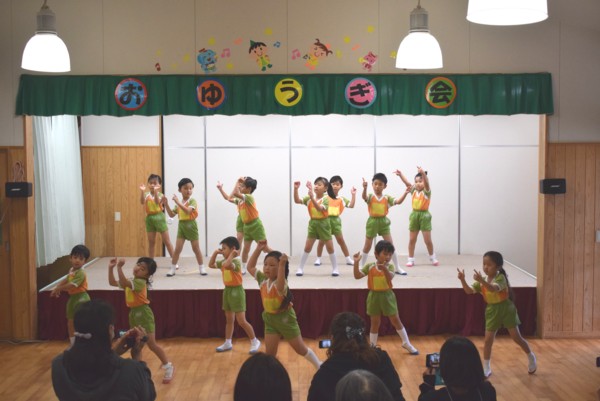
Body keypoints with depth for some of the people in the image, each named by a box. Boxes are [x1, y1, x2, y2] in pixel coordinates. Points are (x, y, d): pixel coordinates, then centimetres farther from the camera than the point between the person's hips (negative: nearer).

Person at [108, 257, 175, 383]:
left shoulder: (140, 282, -19)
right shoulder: (130, 281, 9)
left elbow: (124, 283, -33)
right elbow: (113, 282, 13)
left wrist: (119, 267, -36)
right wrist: (111, 268, 2)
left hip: (144, 314, -9)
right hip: (133, 314, 9)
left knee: (152, 344, -8)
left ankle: (168, 367, 5)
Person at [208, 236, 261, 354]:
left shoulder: (236, 261, -20)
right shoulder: (223, 261, 8)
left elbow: (227, 265, -39)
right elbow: (211, 265, 15)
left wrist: (232, 255, -28)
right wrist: (215, 253, 6)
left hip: (236, 291, -9)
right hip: (227, 290, 9)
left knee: (241, 321, -6)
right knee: (229, 319, 16)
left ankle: (255, 341, 7)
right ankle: (228, 343, 24)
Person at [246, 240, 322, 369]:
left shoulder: (281, 283, -27)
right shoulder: (263, 279, -6)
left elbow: (280, 286, -52)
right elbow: (250, 267, 2)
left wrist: (282, 265, -66)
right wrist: (258, 249, -8)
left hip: (285, 318, -5)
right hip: (270, 319, 5)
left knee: (300, 349, 11)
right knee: (270, 353, 1)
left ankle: (319, 366, 34)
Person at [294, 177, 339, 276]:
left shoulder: (325, 199, -13)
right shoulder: (309, 198, 1)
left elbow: (320, 208, -30)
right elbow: (297, 201, -6)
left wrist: (312, 197, -42)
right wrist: (296, 189, -19)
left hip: (323, 224, -3)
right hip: (313, 223, 3)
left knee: (330, 247, 4)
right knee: (307, 247, 3)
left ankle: (335, 268, 15)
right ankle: (300, 268, 9)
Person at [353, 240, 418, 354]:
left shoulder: (390, 267, -7)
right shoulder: (369, 267, -5)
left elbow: (390, 277, -27)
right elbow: (357, 276, -12)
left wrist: (384, 269, -46)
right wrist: (356, 263, -24)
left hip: (387, 296, 0)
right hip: (374, 297, 0)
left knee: (396, 320, 8)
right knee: (375, 323, 7)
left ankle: (406, 343, 25)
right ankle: (372, 347, 17)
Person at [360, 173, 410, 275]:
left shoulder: (387, 198, 0)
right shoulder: (370, 197, -6)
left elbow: (398, 201, -11)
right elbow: (364, 197, -29)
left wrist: (405, 193, -27)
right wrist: (364, 188, -50)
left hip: (384, 222, 2)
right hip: (372, 222, -1)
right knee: (367, 246, 8)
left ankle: (397, 268, 10)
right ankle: (361, 266, 22)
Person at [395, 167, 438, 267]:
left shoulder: (426, 191, -6)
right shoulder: (414, 191, 7)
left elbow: (426, 182, -25)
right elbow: (407, 183, -4)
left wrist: (423, 173, -43)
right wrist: (400, 174, -21)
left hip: (424, 215, -4)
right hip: (414, 215, 4)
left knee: (428, 240, 2)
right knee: (412, 239, 6)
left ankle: (433, 257, 22)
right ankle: (411, 259, 14)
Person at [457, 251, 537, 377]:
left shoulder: (501, 278, -20)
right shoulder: (482, 281, -2)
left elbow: (494, 289, -41)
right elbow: (469, 291, -11)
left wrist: (482, 280, -55)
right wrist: (462, 280, -27)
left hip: (506, 309, -4)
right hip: (492, 312, 5)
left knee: (516, 337, 4)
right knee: (488, 340, 0)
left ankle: (531, 357, 30)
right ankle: (486, 368, 10)